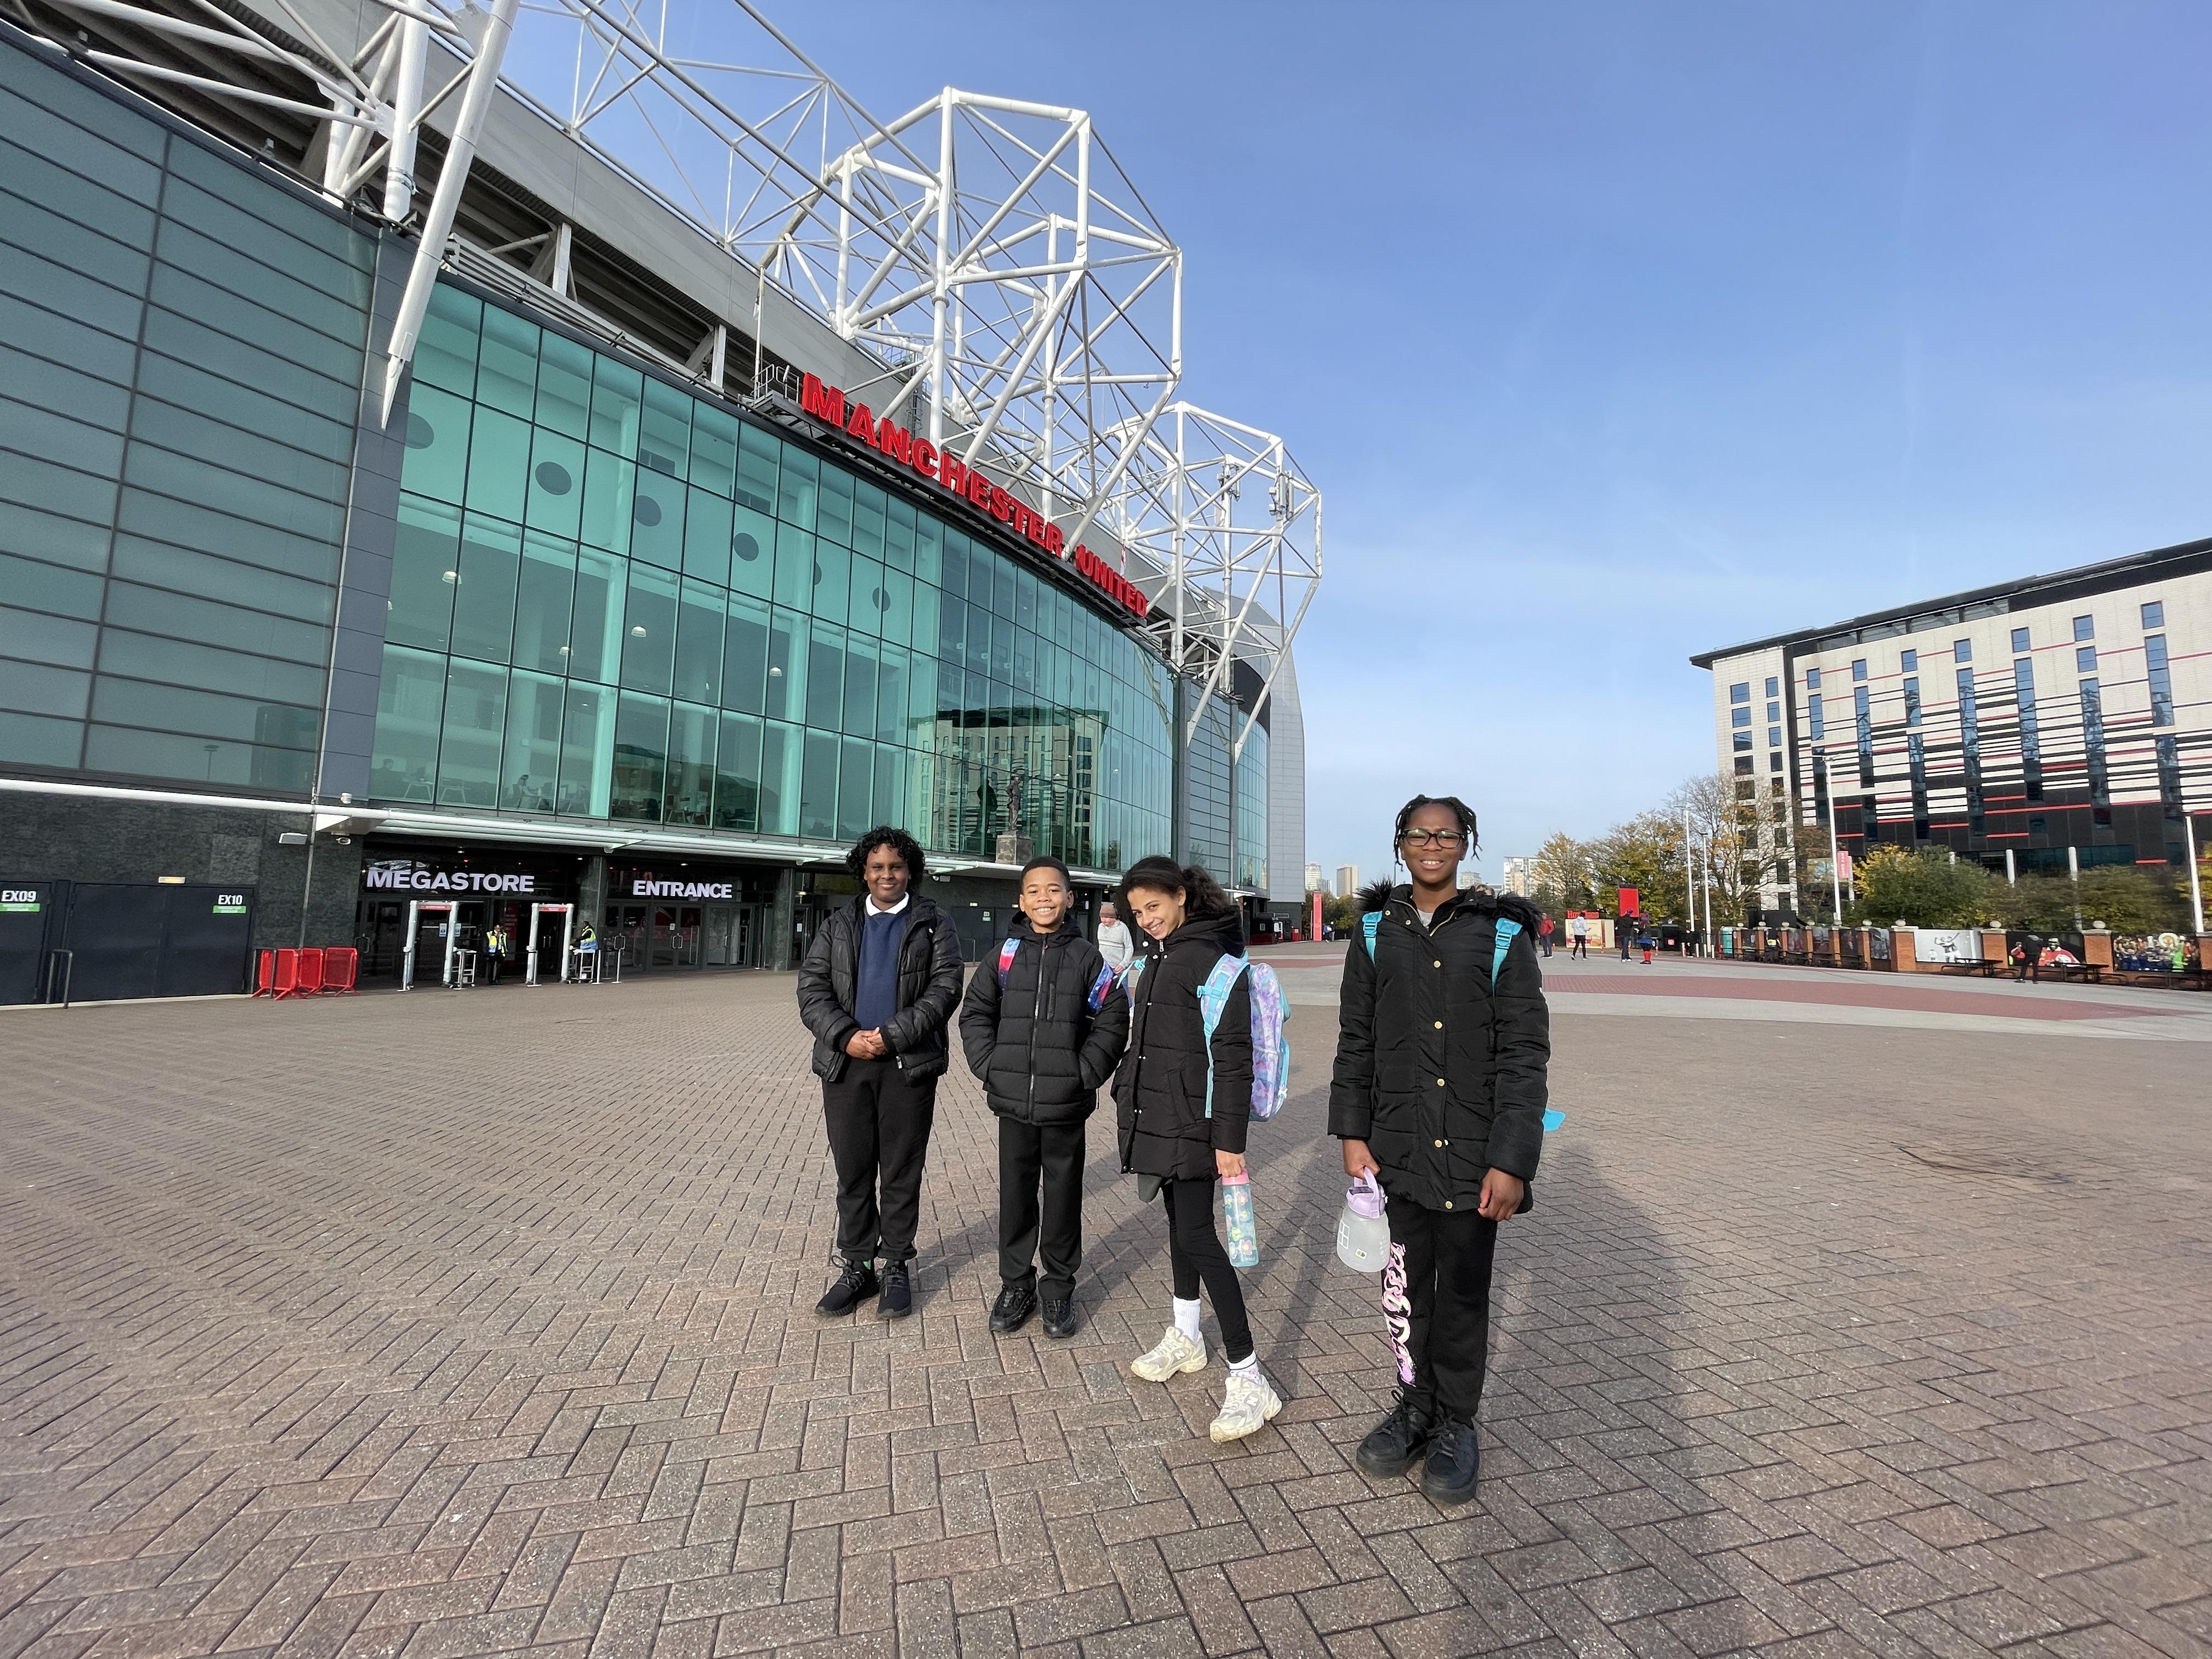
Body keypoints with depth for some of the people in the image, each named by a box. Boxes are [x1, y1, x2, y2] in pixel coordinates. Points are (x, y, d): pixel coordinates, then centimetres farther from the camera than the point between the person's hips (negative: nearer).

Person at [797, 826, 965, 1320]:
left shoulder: (934, 925, 3)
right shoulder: (837, 925, 11)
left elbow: (943, 990, -7)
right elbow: (812, 989, 3)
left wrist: (891, 1036, -16)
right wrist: (846, 1036, -13)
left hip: (909, 1066, -2)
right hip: (846, 1063, 3)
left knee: (901, 1174, 7)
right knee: (852, 1172, 11)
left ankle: (897, 1268, 23)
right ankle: (856, 1268, 26)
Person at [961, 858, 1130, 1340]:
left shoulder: (1088, 958, -1)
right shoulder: (1005, 954, 2)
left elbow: (1112, 1021, 0)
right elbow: (975, 1013, 8)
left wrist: (1086, 1073, -7)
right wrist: (989, 1066, -2)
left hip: (1066, 1105, -1)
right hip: (1013, 1102, 1)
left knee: (1064, 1196, 10)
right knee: (1015, 1193, 13)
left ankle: (1059, 1287, 27)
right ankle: (1016, 1283, 30)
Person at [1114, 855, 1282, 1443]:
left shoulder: (1213, 958, -16)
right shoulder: (1158, 957, 11)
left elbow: (1232, 1054, -18)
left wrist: (1229, 1137, -20)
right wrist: (1127, 1095, 16)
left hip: (1192, 1120, -8)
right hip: (1155, 1116, 8)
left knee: (1196, 1236, -8)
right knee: (1180, 1222, 19)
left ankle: (1249, 1377, 1)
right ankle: (1186, 1338, 35)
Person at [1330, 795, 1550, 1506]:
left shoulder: (1500, 933, -5)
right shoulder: (1377, 931, 3)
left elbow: (1524, 1053, -7)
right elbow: (1355, 1040, 6)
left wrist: (1512, 1160, -12)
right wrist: (1352, 1133, 1)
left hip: (1472, 1154, -2)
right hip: (1396, 1150, 2)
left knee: (1463, 1296, 12)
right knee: (1403, 1289, 14)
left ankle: (1456, 1423, 33)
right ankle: (1414, 1406, 36)